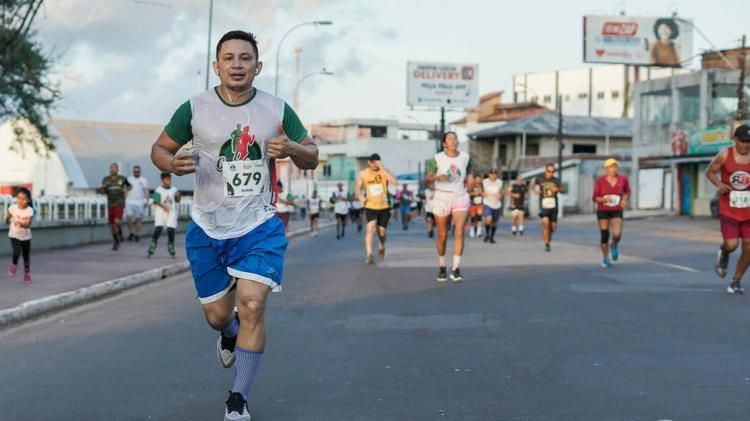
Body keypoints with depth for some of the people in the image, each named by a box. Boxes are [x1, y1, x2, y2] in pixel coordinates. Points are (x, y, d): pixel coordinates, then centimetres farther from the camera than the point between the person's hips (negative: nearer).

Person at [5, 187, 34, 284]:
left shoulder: (29, 210, -18)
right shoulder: (12, 208, -13)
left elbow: (28, 225, -28)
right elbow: (7, 219, 9)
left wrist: (21, 224, -44)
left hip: (26, 236, 0)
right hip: (14, 235, 0)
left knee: (26, 256, 10)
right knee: (17, 252, -23)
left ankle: (27, 274, 29)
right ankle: (14, 264, 9)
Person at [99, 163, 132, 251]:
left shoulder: (122, 179, -2)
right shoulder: (106, 179, 1)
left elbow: (130, 186, 16)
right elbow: (102, 192, 1)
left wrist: (126, 189, -6)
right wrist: (103, 186, -19)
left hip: (120, 204, -3)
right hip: (110, 204, 3)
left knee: (117, 221, -22)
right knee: (111, 225, 7)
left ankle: (120, 234, 9)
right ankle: (116, 242, 25)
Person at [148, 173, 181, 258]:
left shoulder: (174, 189, 7)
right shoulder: (158, 190, -4)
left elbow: (177, 201, 11)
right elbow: (156, 201, -11)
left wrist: (178, 196, -10)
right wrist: (163, 206, -27)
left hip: (171, 212, 3)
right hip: (160, 212, -3)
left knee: (171, 230, -1)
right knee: (158, 229, -14)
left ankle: (171, 250, 13)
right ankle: (151, 249, -12)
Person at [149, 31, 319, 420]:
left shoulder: (277, 110, -2)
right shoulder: (195, 109, -4)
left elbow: (312, 158, 7)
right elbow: (159, 149, 6)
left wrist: (291, 149, -17)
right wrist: (172, 163, -18)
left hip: (260, 227, -1)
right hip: (208, 229, 1)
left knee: (252, 305, -17)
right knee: (217, 315, 9)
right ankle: (229, 334, 49)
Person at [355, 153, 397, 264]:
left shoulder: (384, 172, -7)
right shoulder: (363, 174, -2)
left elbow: (394, 181, -25)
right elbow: (358, 187, 9)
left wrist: (383, 168, -28)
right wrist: (360, 196, -12)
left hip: (384, 206, 1)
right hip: (370, 206, -1)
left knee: (382, 231, 11)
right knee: (370, 228, -20)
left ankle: (381, 247, 43)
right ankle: (369, 254, -24)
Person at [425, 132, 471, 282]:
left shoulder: (465, 157, 3)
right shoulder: (437, 159, -4)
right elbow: (427, 178, -2)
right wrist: (437, 177, -21)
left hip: (460, 198, 1)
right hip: (441, 198, -1)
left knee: (459, 232, -17)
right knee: (442, 236, 6)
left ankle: (456, 269, -14)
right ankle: (442, 267, 26)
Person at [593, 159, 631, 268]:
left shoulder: (622, 179, -5)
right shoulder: (600, 181, -10)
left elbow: (627, 191, 12)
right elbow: (595, 198, -5)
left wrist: (625, 199, -9)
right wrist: (604, 199, -25)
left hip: (617, 212, 1)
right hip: (603, 211, -1)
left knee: (617, 235, -18)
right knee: (605, 236, 0)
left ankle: (614, 246, 17)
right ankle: (605, 258, 23)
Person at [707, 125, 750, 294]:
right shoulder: (725, 155, -8)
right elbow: (709, 172, 5)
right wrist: (719, 184, -14)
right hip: (728, 210, -2)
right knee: (731, 244, -13)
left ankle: (736, 281, 19)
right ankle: (723, 254, 26)